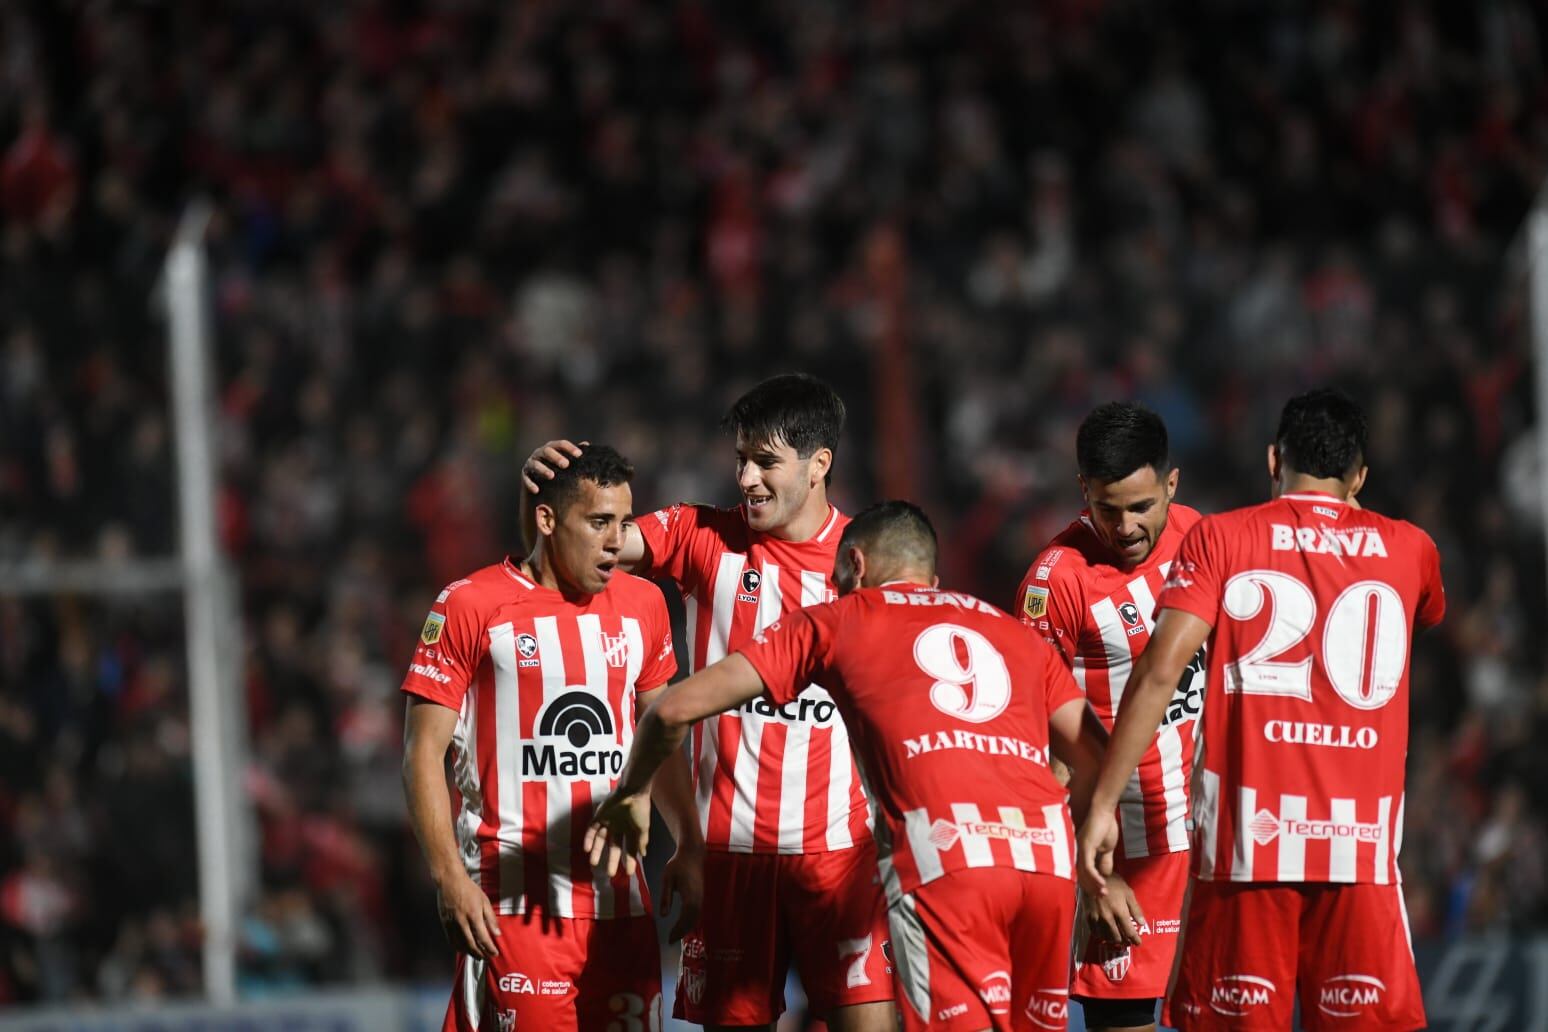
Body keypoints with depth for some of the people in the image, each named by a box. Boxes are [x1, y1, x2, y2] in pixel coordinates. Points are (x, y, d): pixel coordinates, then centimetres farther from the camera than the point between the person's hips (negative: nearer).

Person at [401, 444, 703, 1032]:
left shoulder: (642, 604, 12)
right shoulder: (471, 606, -4)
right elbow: (424, 751, -4)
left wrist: (689, 849, 17)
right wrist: (448, 877, -13)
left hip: (619, 892, 5)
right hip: (515, 905, -5)